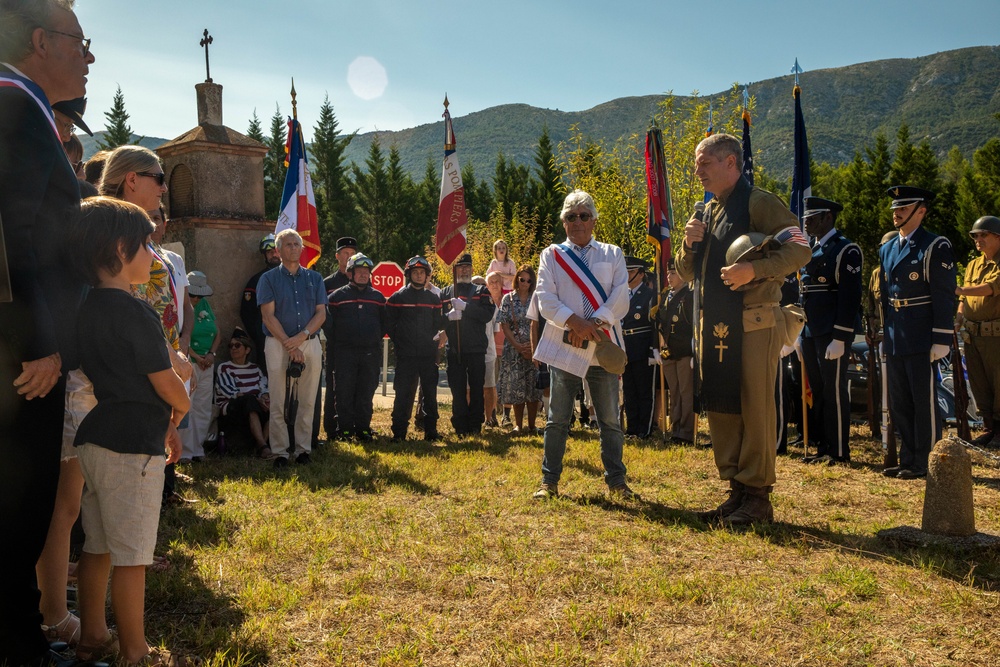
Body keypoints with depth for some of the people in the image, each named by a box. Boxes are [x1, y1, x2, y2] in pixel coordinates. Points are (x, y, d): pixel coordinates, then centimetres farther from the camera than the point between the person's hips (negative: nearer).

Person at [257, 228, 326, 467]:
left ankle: (303, 448, 12)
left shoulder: (314, 278, 12)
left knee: (307, 402, 4)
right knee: (279, 402, -2)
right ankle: (280, 451, 5)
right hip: (278, 344, -2)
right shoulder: (269, 278, 4)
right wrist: (290, 346, -12)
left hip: (310, 343, 3)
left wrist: (302, 336, -11)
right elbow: (268, 315, -4)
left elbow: (321, 313, 6)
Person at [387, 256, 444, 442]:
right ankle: (399, 432, 6)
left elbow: (439, 324, 15)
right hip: (406, 356, -3)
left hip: (429, 355, 3)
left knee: (430, 394, 6)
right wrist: (400, 343, 0)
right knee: (403, 393, -1)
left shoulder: (433, 299, 11)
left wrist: (432, 339, 2)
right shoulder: (397, 298, 2)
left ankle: (431, 431, 15)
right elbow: (389, 325, 3)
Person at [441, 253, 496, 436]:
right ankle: (460, 427, 9)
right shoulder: (445, 293, 12)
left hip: (476, 349, 0)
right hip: (454, 350, 0)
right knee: (457, 390, 2)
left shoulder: (481, 291, 10)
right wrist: (448, 316, -16)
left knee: (476, 389, 2)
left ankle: (475, 426, 11)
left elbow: (488, 314, -7)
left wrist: (464, 306, -17)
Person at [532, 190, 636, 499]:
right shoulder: (551, 255, 9)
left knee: (610, 420, 6)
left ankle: (616, 481, 16)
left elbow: (621, 299, -2)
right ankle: (549, 482, 13)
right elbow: (545, 300, -3)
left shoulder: (612, 254, 10)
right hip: (563, 347, 0)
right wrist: (575, 322, -18)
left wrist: (593, 324, -16)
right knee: (557, 419, 5)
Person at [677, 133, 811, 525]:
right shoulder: (708, 211, 18)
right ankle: (737, 491, 20)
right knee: (720, 408, 10)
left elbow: (799, 250, -14)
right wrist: (690, 245, 0)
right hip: (714, 326, 8)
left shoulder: (760, 203, -5)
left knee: (755, 408, -3)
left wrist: (753, 269, -27)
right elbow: (686, 273, 20)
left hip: (754, 324, -8)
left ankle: (758, 497, 6)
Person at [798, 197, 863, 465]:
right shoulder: (810, 251, 18)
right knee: (817, 391, 12)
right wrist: (799, 334, 16)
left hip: (833, 334, -8)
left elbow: (850, 296, -14)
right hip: (811, 333, 8)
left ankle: (840, 451, 5)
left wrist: (840, 338, -20)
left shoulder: (845, 249, -7)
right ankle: (824, 448, 20)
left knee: (834, 391, -3)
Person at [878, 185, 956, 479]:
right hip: (894, 341, 7)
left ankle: (926, 463, 10)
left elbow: (945, 297, -12)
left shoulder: (935, 247, -8)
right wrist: (886, 332, 16)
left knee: (924, 402, 1)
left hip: (922, 341, -7)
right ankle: (908, 460, 23)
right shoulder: (886, 249, 14)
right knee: (899, 404, 12)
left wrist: (941, 339, -16)